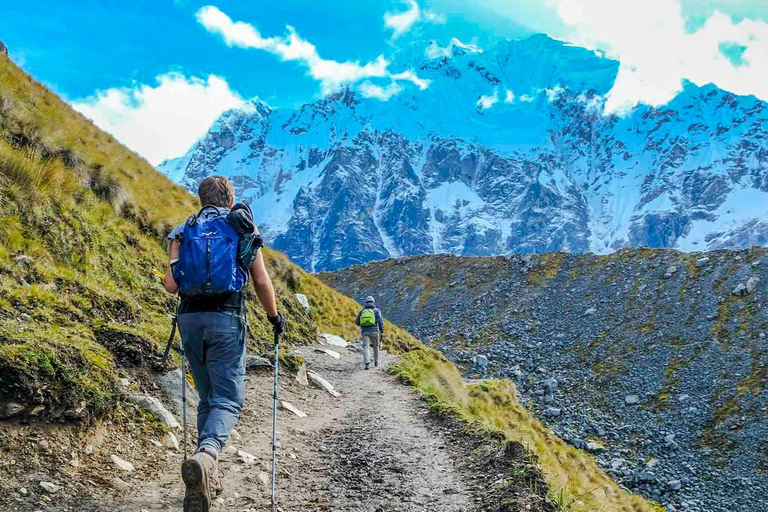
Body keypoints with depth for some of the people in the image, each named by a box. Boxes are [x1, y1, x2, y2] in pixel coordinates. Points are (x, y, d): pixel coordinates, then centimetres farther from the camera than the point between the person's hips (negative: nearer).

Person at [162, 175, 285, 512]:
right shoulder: (243, 227, 7)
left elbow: (170, 285, 1)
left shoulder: (182, 233, 12)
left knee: (207, 397, 17)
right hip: (227, 318, -3)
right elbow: (262, 282, 3)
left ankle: (208, 475, 18)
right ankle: (205, 455, -30)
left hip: (190, 317, 4)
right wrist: (275, 316, 18)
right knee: (228, 399, -3)